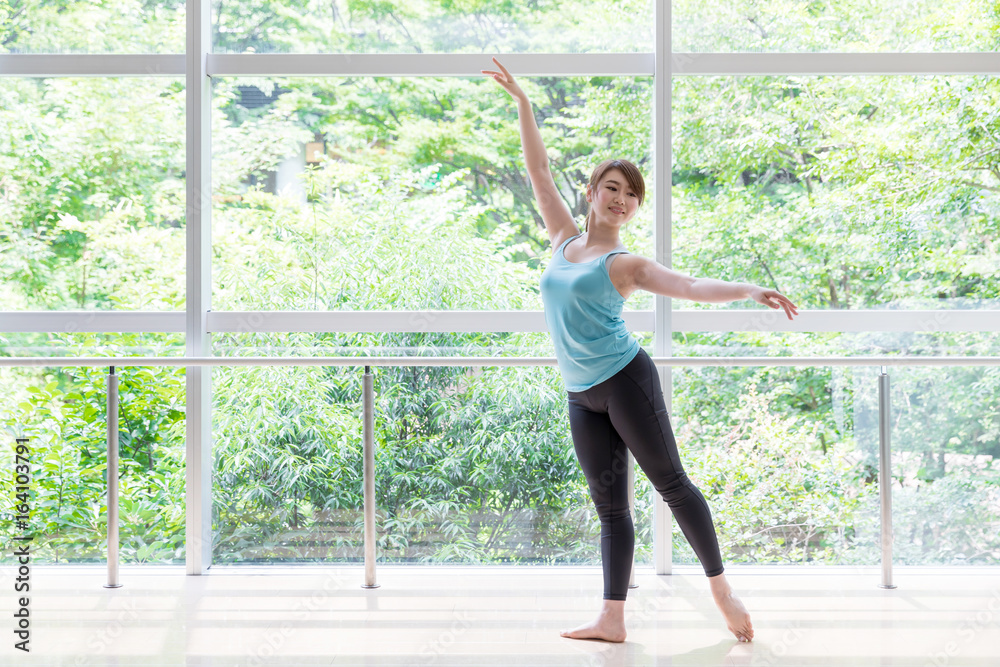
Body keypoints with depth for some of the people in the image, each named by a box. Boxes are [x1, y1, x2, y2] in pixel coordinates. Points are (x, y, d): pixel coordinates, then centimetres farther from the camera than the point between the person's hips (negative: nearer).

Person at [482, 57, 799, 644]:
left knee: (670, 482, -3)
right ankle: (613, 618, 1)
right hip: (582, 395, 5)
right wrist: (521, 101, 17)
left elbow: (694, 286, -11)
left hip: (624, 377, -5)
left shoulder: (625, 264, -2)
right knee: (610, 504, 4)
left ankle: (722, 587, 6)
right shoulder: (565, 239, 12)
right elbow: (539, 169, 17)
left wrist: (752, 291, -26)